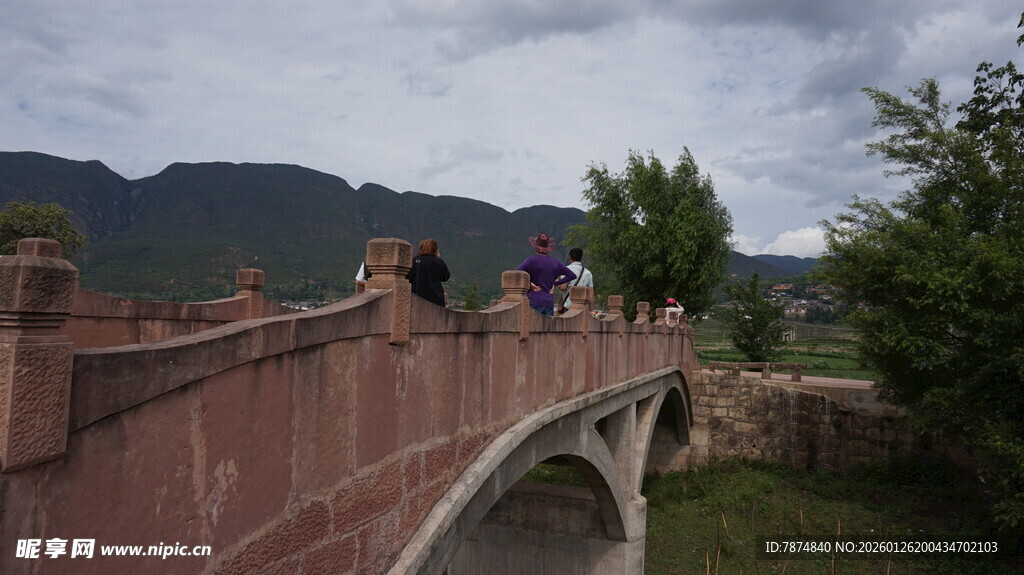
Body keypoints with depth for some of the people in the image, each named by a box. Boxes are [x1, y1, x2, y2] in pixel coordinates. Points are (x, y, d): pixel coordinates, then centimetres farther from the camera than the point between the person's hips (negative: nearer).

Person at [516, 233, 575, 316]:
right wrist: (555, 283, 10)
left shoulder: (532, 260, -5)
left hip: (535, 301, -4)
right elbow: (572, 275, 15)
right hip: (550, 302, 4)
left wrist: (530, 284, -7)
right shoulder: (555, 262, 8)